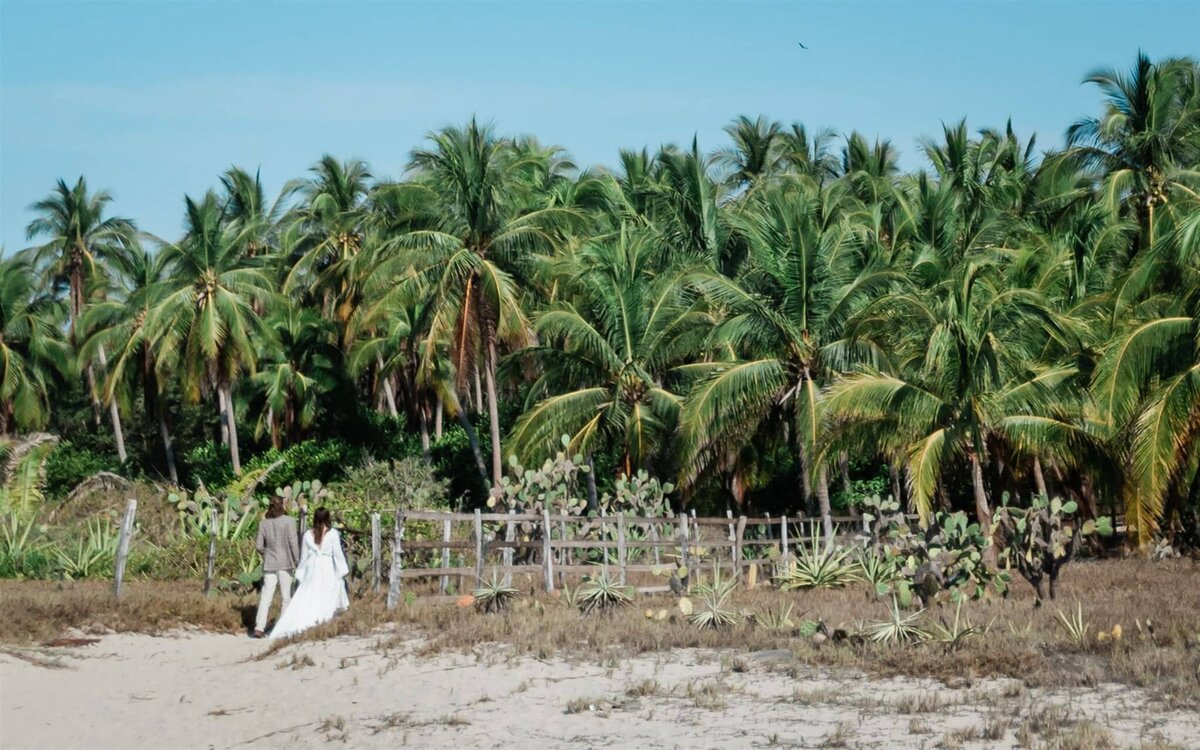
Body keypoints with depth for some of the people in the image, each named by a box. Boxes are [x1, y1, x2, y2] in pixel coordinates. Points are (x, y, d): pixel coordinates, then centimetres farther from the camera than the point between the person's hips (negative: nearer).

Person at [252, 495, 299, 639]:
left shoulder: (264, 523, 3)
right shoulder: (289, 521, -8)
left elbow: (259, 545, 4)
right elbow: (293, 542, -9)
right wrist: (297, 561, -1)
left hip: (269, 564, 3)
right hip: (285, 563, -3)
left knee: (266, 596, 2)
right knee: (286, 597, 7)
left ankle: (259, 628, -8)